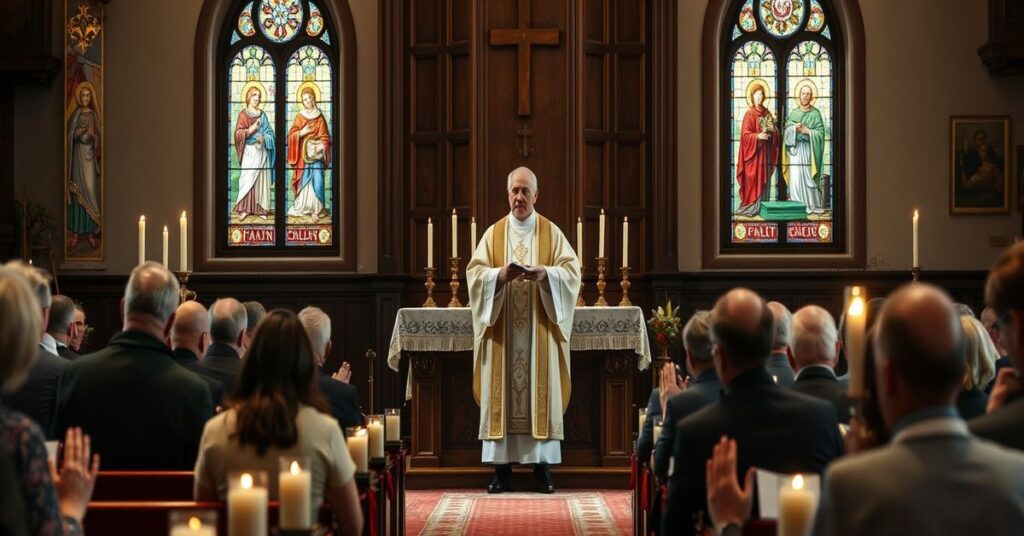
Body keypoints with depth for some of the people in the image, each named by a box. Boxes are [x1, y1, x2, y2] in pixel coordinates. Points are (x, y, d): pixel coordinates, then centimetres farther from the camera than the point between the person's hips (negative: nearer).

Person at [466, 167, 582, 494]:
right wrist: (501, 274, -18)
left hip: (539, 331, -1)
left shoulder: (551, 233, 7)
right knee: (501, 393, -2)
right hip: (503, 332, 1)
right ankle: (502, 467, 0)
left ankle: (542, 465, 2)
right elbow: (475, 272, 1)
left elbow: (571, 270, -1)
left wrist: (545, 273, -19)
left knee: (541, 391, -2)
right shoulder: (493, 234, 9)